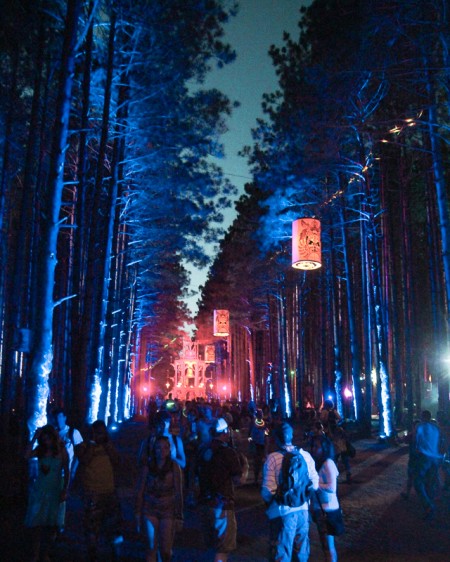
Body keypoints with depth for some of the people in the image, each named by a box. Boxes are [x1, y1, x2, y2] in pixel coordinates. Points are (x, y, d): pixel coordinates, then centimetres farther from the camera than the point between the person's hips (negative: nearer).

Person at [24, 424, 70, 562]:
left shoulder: (62, 451, -4)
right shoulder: (40, 450, -1)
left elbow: (66, 472, -1)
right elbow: (27, 455, -22)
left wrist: (65, 490, -7)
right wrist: (34, 437, -20)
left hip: (56, 492, 0)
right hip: (39, 491, 0)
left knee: (51, 525, 5)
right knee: (36, 524, -5)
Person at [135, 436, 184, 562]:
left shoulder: (174, 467, -5)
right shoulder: (147, 468, -2)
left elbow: (178, 492, -3)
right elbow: (140, 492, 3)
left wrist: (178, 515, -5)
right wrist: (138, 514, 2)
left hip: (168, 510, -1)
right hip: (150, 510, 1)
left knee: (166, 549, 3)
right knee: (152, 547, -1)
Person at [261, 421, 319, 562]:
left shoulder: (272, 458, -15)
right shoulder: (305, 455, -4)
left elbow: (267, 491, -16)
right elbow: (315, 484, 0)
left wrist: (269, 503, 5)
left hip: (283, 513, -4)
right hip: (303, 510, 4)